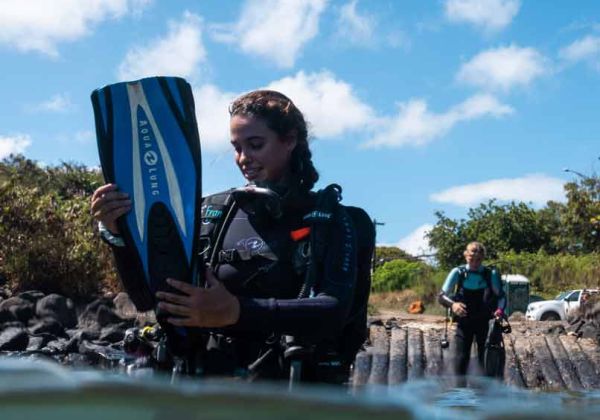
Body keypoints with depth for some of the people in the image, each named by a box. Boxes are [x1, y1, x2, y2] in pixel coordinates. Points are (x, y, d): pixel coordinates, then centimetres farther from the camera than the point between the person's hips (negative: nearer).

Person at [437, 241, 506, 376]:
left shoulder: (491, 274, -6)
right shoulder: (458, 272, -7)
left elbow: (500, 296, -7)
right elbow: (441, 296, -9)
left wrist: (500, 310, -29)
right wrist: (452, 304, -31)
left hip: (485, 321, 0)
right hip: (464, 321, 0)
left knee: (485, 357, -3)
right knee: (462, 357, -8)